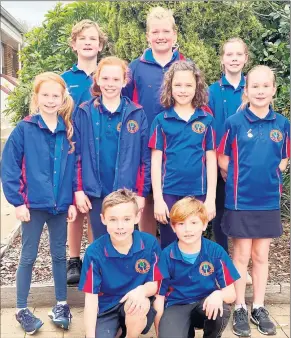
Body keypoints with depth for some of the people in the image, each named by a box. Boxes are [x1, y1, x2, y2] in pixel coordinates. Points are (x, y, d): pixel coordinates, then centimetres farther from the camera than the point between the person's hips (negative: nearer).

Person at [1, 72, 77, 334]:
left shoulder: (68, 131, 3)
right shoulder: (24, 129, -8)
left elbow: (73, 169, 6)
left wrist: (72, 201, 3)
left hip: (60, 204, 3)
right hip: (33, 204, -3)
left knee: (59, 254, 14)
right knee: (28, 256, 9)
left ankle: (61, 304, 29)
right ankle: (22, 309, 23)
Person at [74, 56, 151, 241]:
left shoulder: (137, 114, 0)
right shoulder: (85, 112, 2)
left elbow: (145, 157, 0)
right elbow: (76, 153, 3)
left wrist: (141, 193, -2)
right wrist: (78, 189, -2)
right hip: (96, 192, 1)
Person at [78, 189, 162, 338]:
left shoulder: (150, 244, -13)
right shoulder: (94, 252, -15)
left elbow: (155, 284, -5)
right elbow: (91, 298, -12)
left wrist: (142, 290, -29)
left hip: (136, 304, 0)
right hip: (106, 308, 1)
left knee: (138, 305, -34)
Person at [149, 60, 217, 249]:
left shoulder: (206, 119, 1)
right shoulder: (161, 120, 0)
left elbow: (211, 159, 3)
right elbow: (156, 160, 0)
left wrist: (211, 198, -1)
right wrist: (158, 198, -5)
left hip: (198, 193, 1)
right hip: (169, 193, -1)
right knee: (169, 246, 10)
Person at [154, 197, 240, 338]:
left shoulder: (216, 251, -9)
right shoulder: (167, 255, -9)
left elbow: (231, 293, -8)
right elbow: (159, 296, -2)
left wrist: (218, 294, -31)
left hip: (206, 305, 1)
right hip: (176, 306, -1)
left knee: (221, 308, -33)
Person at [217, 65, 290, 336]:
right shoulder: (234, 122, -8)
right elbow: (222, 159, -1)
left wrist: (269, 179, 0)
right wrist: (240, 180, 0)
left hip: (269, 201, 3)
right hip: (241, 200, -3)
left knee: (261, 256, 13)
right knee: (242, 255, 6)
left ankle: (259, 308, 26)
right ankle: (240, 309, 21)